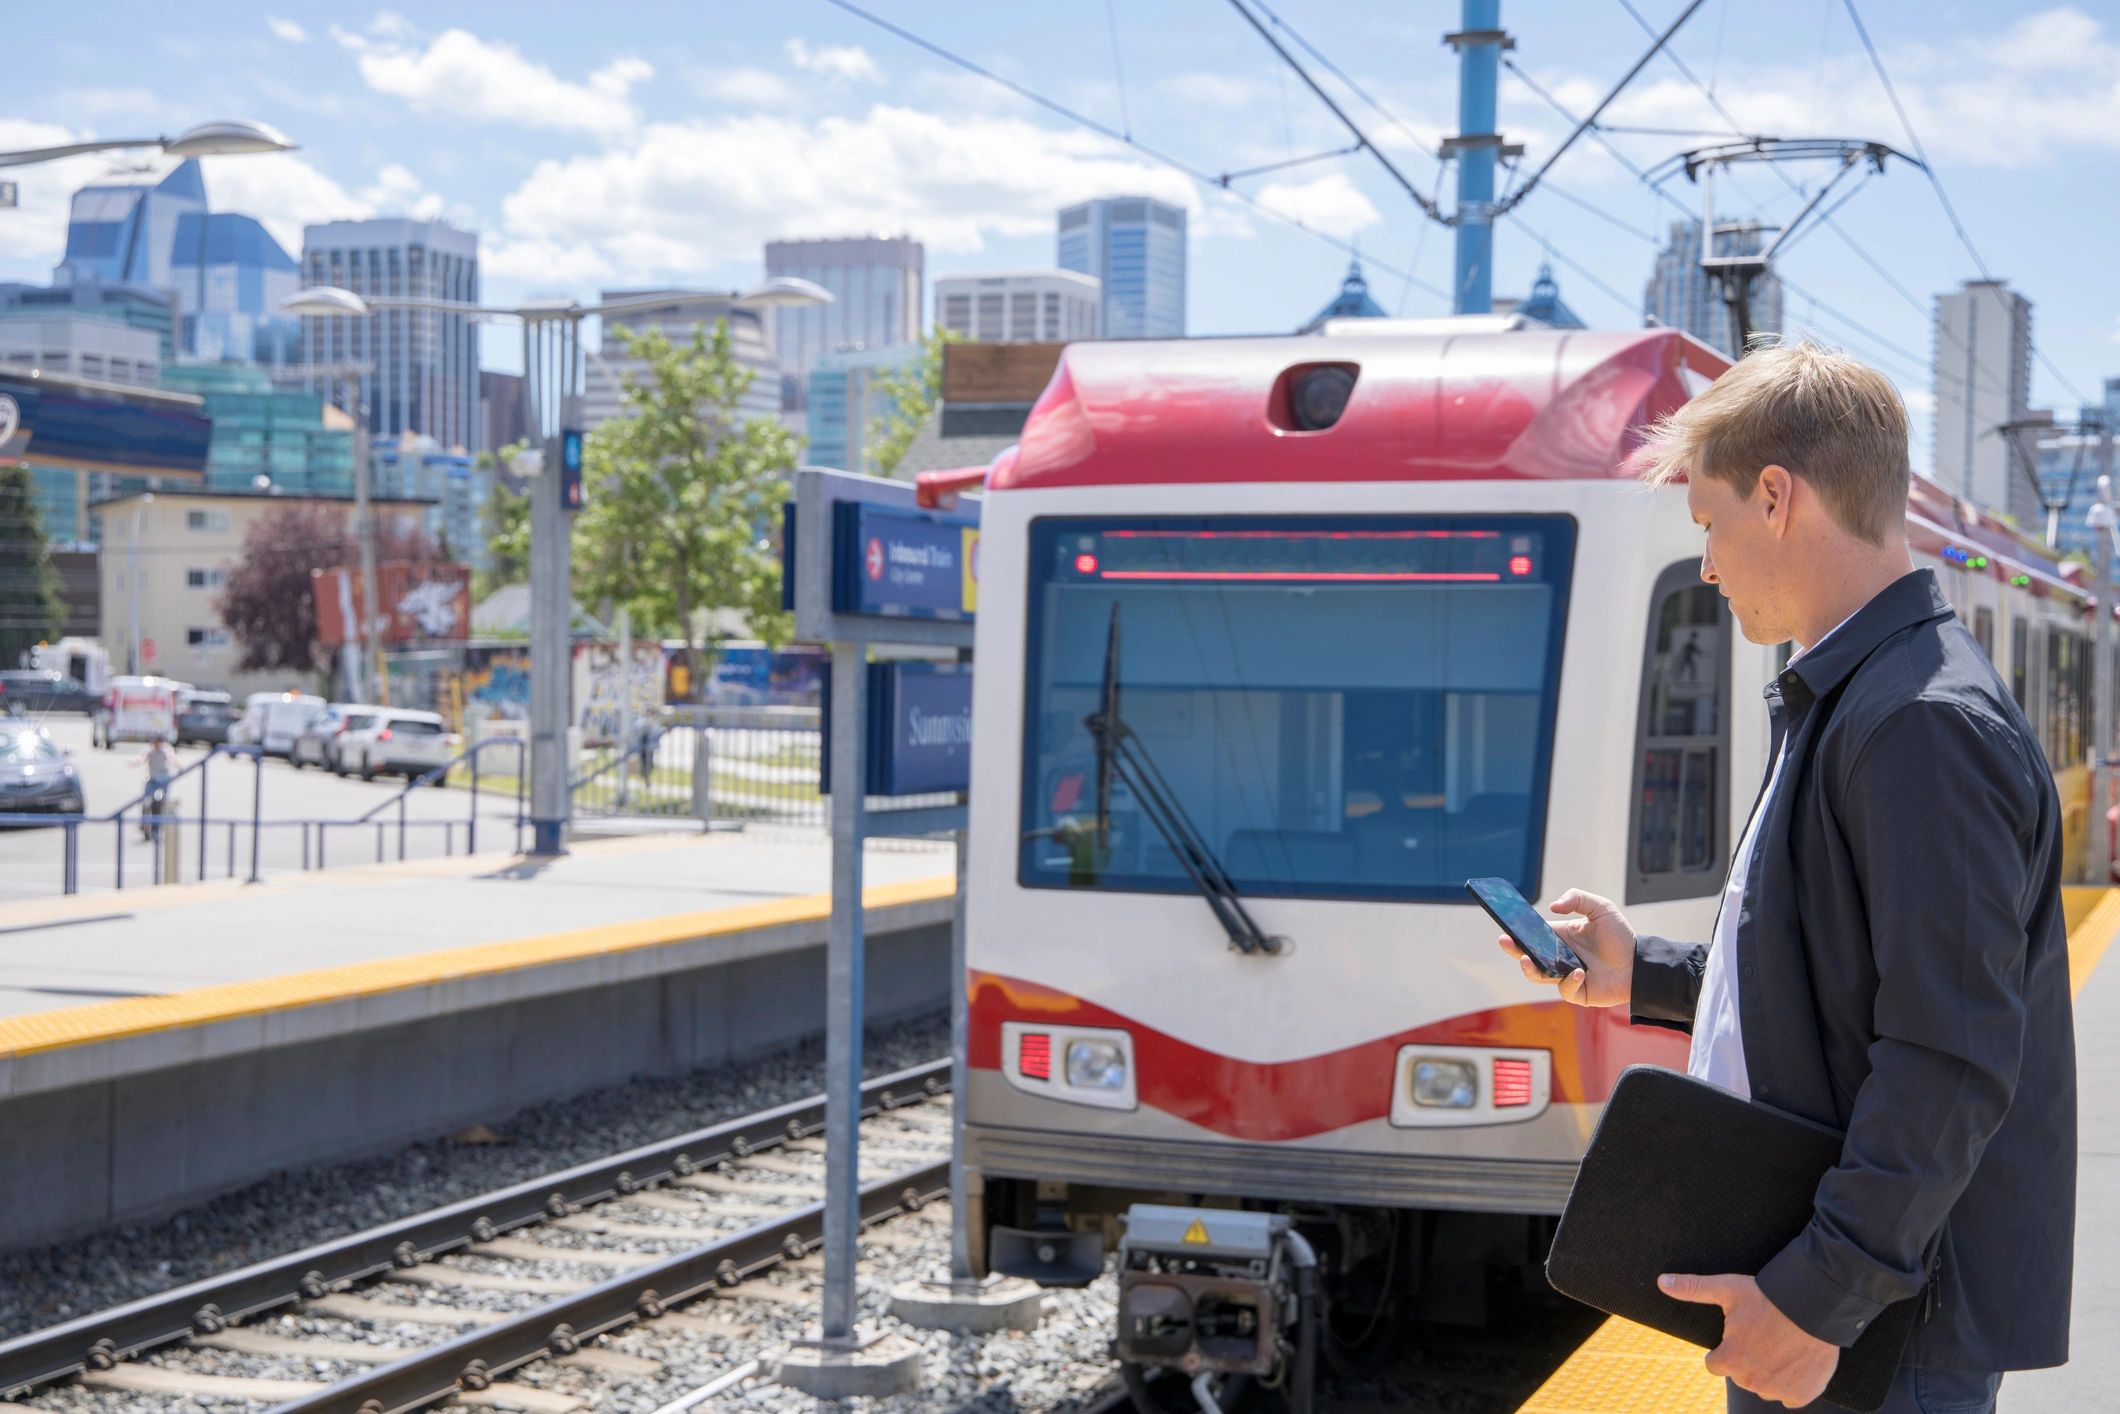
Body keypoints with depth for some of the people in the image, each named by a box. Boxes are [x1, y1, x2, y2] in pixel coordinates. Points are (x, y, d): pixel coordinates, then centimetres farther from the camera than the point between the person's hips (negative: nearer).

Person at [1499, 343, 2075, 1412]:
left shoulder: (1928, 728, -20)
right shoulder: (1840, 703, 14)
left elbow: (1951, 1065, -25)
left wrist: (1821, 1298, -25)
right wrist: (1641, 976, 16)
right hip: (1800, 1282, 10)